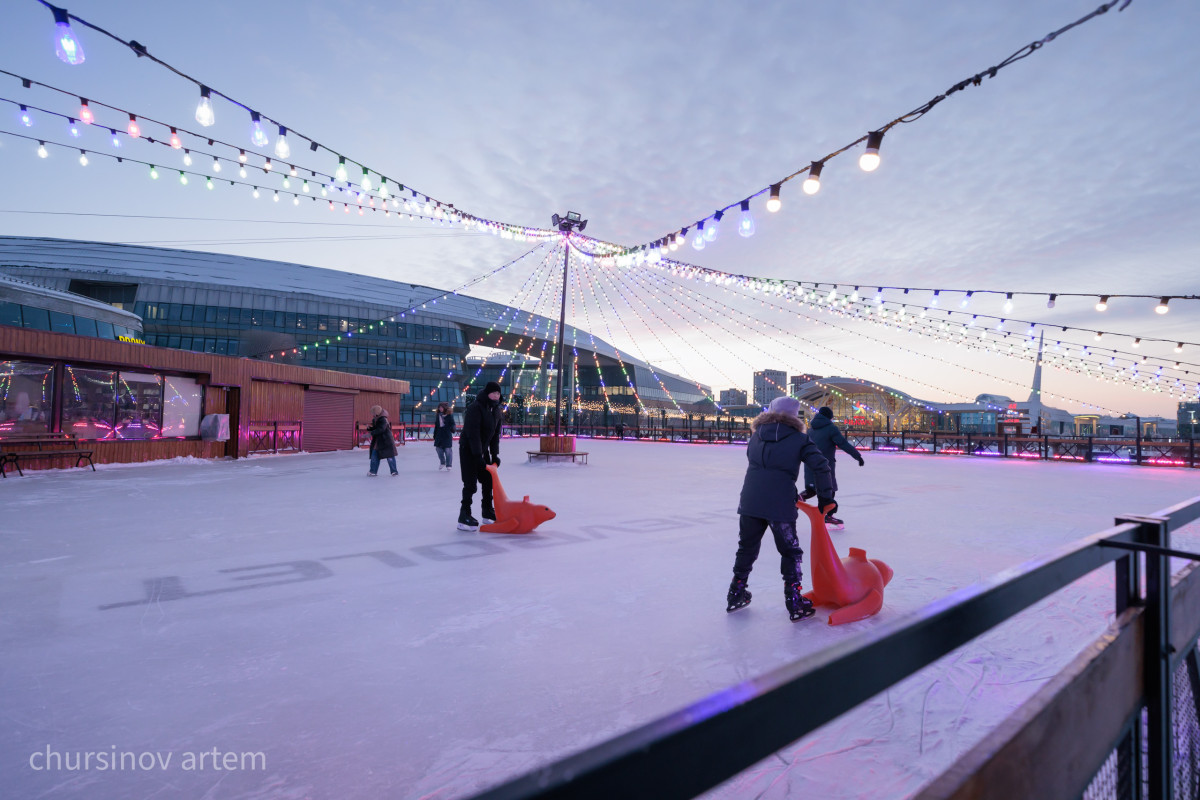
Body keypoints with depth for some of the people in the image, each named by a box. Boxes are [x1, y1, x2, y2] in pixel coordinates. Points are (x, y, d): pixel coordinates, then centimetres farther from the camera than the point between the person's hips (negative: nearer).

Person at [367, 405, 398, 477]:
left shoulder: (383, 420, -18)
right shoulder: (375, 420, 9)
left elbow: (381, 429, -28)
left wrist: (371, 433, -27)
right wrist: (369, 428, -2)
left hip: (386, 441, -8)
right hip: (377, 441, 8)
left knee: (390, 456, -2)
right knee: (374, 456, 7)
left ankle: (394, 471, 7)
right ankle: (373, 471, 16)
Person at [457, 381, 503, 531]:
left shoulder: (496, 410, 4)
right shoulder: (475, 408, -21)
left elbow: (495, 433, 8)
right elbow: (473, 434, -25)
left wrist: (495, 454, 3)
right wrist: (479, 456, -27)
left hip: (482, 449, 8)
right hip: (468, 449, -8)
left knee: (488, 480, 12)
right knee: (470, 483, -10)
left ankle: (488, 512, 25)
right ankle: (464, 516, -2)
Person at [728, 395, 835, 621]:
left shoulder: (756, 435, 13)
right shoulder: (799, 439, 1)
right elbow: (820, 466, -5)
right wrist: (826, 498, 6)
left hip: (749, 502, 4)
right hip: (780, 505, -4)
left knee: (747, 547, 19)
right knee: (790, 552, 13)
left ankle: (735, 595, 29)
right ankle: (794, 603, 13)